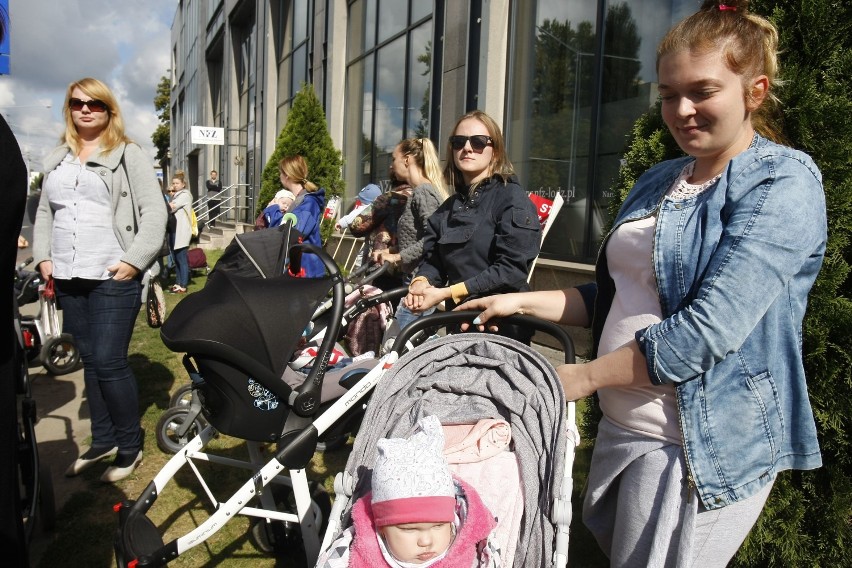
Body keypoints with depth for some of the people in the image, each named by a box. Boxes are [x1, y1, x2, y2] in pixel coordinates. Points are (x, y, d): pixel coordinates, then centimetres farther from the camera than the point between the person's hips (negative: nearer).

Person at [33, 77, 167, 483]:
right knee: (89, 361, 12)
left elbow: (154, 212, -7)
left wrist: (135, 261, -14)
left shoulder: (129, 156, 0)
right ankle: (103, 439, 24)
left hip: (113, 278, -6)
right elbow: (44, 213, 23)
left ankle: (130, 445, 8)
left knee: (109, 362, -8)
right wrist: (43, 257, 10)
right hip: (68, 279, 6)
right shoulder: (56, 160, 18)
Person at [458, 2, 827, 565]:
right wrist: (522, 302, 4)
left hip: (698, 448, -7)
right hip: (620, 425, 8)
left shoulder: (783, 183, -14)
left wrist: (583, 377, -17)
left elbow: (710, 328, -24)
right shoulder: (658, 182, 10)